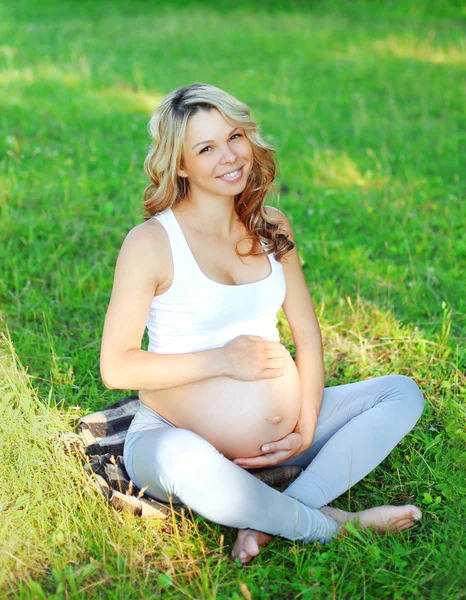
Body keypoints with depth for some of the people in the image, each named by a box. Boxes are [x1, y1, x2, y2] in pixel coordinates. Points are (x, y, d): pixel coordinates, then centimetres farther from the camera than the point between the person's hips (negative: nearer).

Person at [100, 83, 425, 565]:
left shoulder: (271, 226, 5)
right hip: (175, 432, -5)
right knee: (183, 463, -40)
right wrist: (221, 360, -18)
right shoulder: (151, 242, -11)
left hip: (274, 435, 6)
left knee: (402, 392, -5)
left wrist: (307, 425, -6)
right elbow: (115, 367, -13)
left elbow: (307, 334, 7)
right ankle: (335, 525, -16)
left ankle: (267, 522, -21)